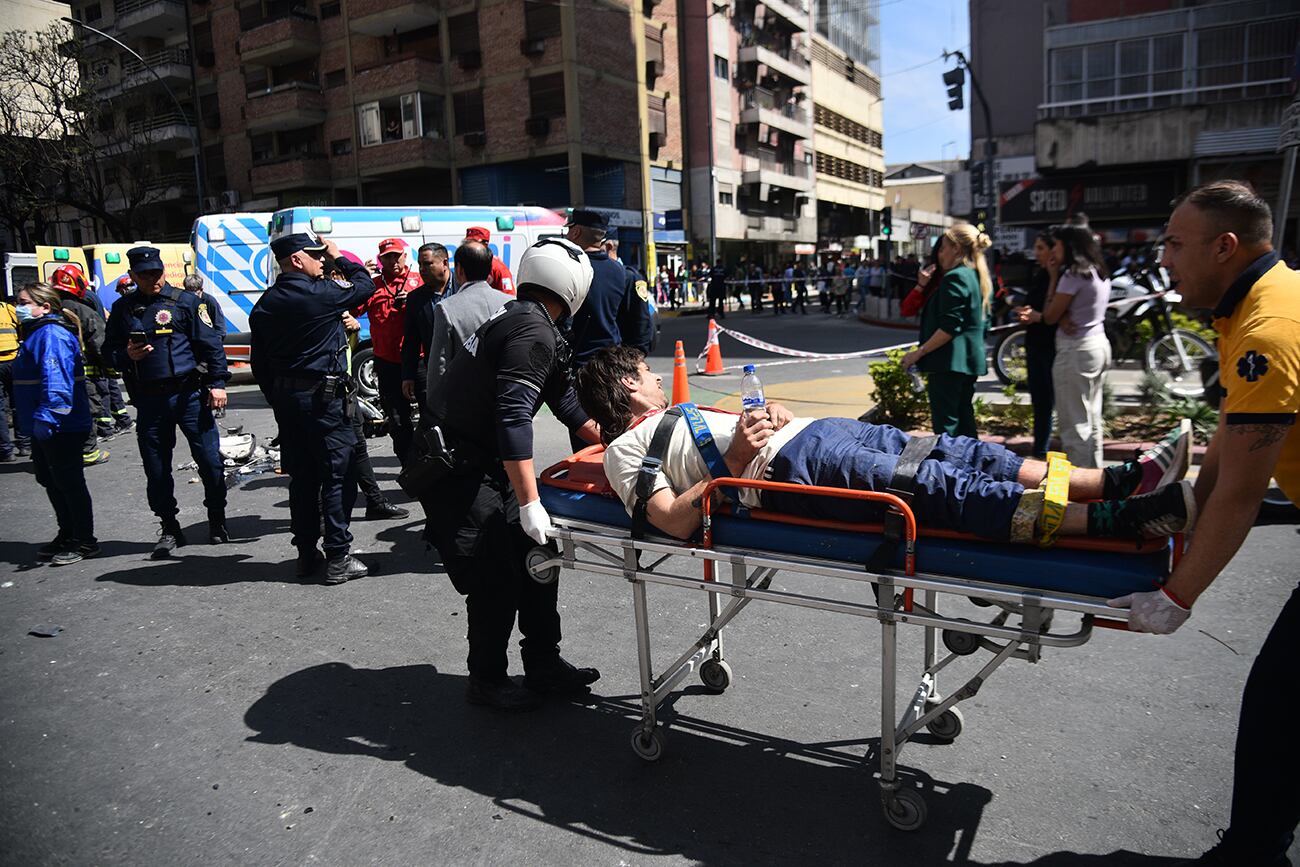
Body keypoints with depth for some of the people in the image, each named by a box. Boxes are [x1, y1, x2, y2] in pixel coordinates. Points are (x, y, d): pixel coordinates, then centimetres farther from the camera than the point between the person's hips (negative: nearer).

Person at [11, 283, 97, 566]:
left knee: (69, 482, -2)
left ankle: (85, 542, 8)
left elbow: (56, 380, -28)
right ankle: (66, 536, 30)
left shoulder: (52, 334, -17)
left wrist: (46, 418, -32)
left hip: (61, 428, -11)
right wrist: (31, 420, 24)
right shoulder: (36, 333, 16)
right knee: (49, 480, 18)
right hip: (42, 427, 11)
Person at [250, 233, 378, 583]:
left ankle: (306, 554, 21)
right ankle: (338, 558, 2)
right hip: (324, 397, -7)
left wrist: (276, 398, 18)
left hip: (285, 399, 7)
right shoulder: (320, 293, -13)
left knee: (302, 477, 13)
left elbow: (259, 361, 11)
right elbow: (365, 285, 2)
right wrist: (340, 257, 14)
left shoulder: (265, 305, 8)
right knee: (338, 476, 0)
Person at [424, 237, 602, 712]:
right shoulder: (534, 331, -19)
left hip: (483, 465, 10)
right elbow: (514, 416, -28)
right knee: (497, 580, -2)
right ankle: (486, 681, 16)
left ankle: (544, 665, 24)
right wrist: (530, 503, -29)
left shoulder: (517, 317, 13)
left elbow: (564, 400, 23)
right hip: (460, 471, -10)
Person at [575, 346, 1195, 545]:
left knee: (959, 454, -4)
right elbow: (675, 523, -11)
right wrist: (734, 461, -16)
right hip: (792, 468, -9)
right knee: (942, 487, -20)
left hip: (815, 430, 9)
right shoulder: (626, 450, 5)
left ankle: (1120, 479, -5)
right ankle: (1124, 521, -21)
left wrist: (766, 416, 5)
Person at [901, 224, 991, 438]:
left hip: (950, 362, -10)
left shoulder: (955, 278, -13)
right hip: (971, 359, 10)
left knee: (945, 424, -7)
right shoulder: (975, 276, 17)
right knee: (964, 418, 16)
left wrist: (919, 352, -17)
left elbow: (949, 327, -20)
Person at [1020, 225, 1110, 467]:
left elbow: (1051, 316, -11)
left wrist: (1036, 316, 9)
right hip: (1099, 345, 10)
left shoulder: (1073, 274, -14)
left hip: (1076, 350, -10)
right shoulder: (1099, 273, 14)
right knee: (1092, 420, 16)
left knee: (1075, 424, -5)